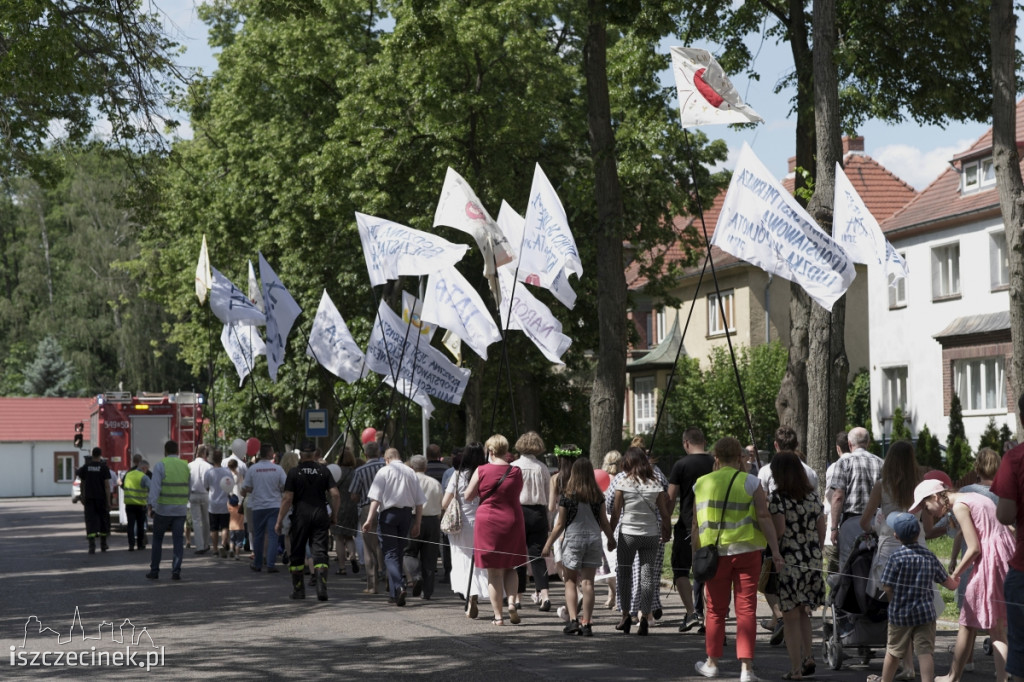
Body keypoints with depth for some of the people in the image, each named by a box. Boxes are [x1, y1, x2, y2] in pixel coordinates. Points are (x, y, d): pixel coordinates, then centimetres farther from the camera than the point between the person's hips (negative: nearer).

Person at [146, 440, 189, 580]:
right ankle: (176, 571, -5)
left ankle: (154, 571, 12)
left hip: (163, 509, -3)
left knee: (157, 540, 10)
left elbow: (155, 487, -15)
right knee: (178, 541, 3)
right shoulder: (185, 466, 7)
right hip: (180, 509, 3)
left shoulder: (160, 465, -6)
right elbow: (189, 489, 10)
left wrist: (151, 506, -19)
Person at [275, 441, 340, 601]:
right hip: (320, 515, 2)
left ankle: (298, 590, 17)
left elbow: (287, 498, -7)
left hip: (300, 515, -1)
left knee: (297, 554, 11)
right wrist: (334, 515, 10)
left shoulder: (294, 472, -3)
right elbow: (335, 495, -2)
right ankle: (321, 588, -14)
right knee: (320, 552, 1)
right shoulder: (324, 470, 3)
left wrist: (279, 520, -1)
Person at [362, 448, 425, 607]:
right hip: (407, 514, 4)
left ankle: (399, 586, -25)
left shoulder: (384, 471, -2)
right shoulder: (411, 473, 9)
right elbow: (419, 502, 8)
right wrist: (417, 524, 14)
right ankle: (394, 594, 19)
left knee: (390, 554, -3)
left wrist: (370, 519, -14)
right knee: (399, 553, 14)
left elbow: (376, 498, -11)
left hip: (389, 513, -4)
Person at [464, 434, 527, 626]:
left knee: (494, 572, 5)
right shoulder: (516, 472, -1)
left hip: (488, 522, -2)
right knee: (509, 567, 19)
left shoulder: (481, 471, -8)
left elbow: (468, 496, 0)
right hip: (513, 522, 2)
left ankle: (498, 615, 4)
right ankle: (511, 601, -4)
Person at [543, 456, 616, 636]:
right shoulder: (598, 496, -1)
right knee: (588, 582, 5)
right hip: (594, 538, 2)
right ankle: (586, 623, 3)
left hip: (574, 539, -2)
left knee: (570, 580, 10)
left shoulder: (568, 496, -7)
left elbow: (560, 525, -4)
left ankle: (573, 620, -3)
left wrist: (548, 544, 6)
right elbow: (604, 522, 7)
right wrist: (611, 539, 24)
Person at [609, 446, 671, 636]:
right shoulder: (655, 484, 0)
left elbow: (615, 513, -3)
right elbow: (665, 513, 2)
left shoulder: (623, 483, -5)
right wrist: (666, 532, 16)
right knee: (647, 576, 4)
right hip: (651, 535, 1)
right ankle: (644, 615, -7)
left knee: (624, 574, 12)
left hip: (627, 534, -1)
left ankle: (625, 615, 16)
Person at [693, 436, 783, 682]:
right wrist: (775, 551, -9)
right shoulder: (750, 482, -2)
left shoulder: (702, 484, 6)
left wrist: (696, 553, 17)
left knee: (716, 610, 13)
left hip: (714, 553, 2)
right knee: (746, 609, 0)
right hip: (746, 551, -2)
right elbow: (764, 517, -9)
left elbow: (696, 525, 9)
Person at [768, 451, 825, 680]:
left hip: (788, 563, -5)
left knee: (791, 618, 2)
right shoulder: (813, 496, 7)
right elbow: (821, 531, 9)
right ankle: (808, 657, 14)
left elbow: (778, 531, -18)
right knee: (803, 613, 22)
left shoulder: (778, 498, -11)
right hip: (812, 562, 6)